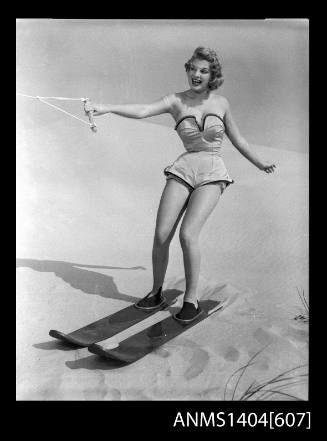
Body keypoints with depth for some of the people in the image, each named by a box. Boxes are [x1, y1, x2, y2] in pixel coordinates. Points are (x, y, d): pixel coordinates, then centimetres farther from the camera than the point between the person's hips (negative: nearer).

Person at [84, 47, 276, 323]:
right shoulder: (176, 101, 3)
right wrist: (106, 108, -30)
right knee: (161, 235, -5)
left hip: (212, 175, -1)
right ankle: (156, 293, 19)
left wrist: (260, 163, 28)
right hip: (183, 171, 2)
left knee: (188, 234, -19)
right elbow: (142, 111, -14)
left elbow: (237, 139, 19)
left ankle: (192, 300, -1)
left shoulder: (221, 103, 6)